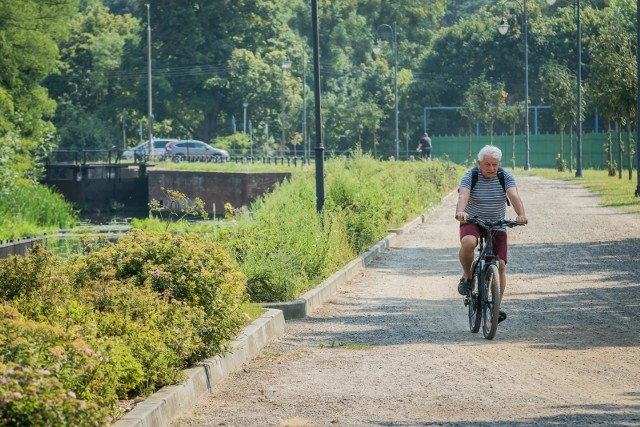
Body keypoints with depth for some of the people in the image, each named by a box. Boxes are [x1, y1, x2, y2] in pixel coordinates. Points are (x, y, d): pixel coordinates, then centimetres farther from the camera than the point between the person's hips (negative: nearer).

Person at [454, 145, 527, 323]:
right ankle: (467, 276, -8)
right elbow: (463, 196, -30)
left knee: (500, 264, -9)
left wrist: (521, 215, -45)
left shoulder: (505, 177, -8)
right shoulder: (470, 177, -12)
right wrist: (460, 212, -53)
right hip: (472, 222, -2)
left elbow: (514, 196, -25)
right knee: (468, 243, -35)